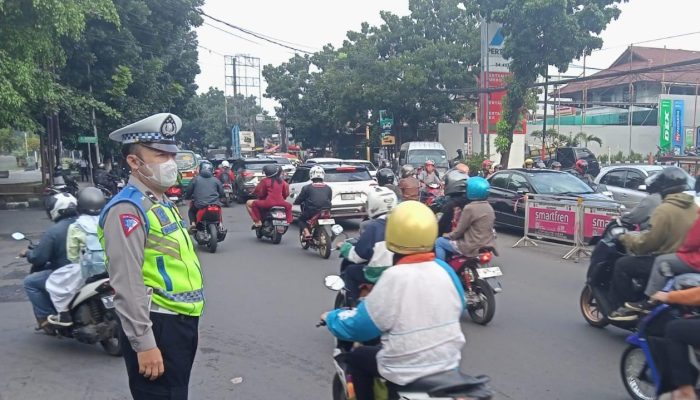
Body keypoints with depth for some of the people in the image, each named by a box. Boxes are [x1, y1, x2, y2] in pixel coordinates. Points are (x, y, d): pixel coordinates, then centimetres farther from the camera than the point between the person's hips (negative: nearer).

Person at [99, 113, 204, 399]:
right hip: (157, 327, -9)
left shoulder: (164, 203, 14)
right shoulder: (127, 210, -17)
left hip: (182, 322, 10)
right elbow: (127, 284, -23)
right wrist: (143, 342, -23)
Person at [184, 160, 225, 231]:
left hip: (200, 205, -1)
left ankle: (193, 223, 5)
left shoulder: (196, 179, 6)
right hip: (215, 205, 1)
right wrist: (218, 198, 32)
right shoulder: (216, 180, 10)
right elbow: (222, 194, 11)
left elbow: (188, 191, 8)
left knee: (191, 211, 29)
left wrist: (187, 197, 30)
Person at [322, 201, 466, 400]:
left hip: (407, 372, -5)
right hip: (449, 362, 6)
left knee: (356, 357, 18)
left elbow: (358, 326, -13)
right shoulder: (445, 270, -6)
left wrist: (331, 317, 6)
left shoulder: (395, 277, -22)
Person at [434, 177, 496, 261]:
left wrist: (447, 235, 7)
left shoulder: (470, 208, -19)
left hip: (474, 248, -8)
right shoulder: (489, 207, 5)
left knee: (439, 242, 8)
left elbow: (459, 231, -13)